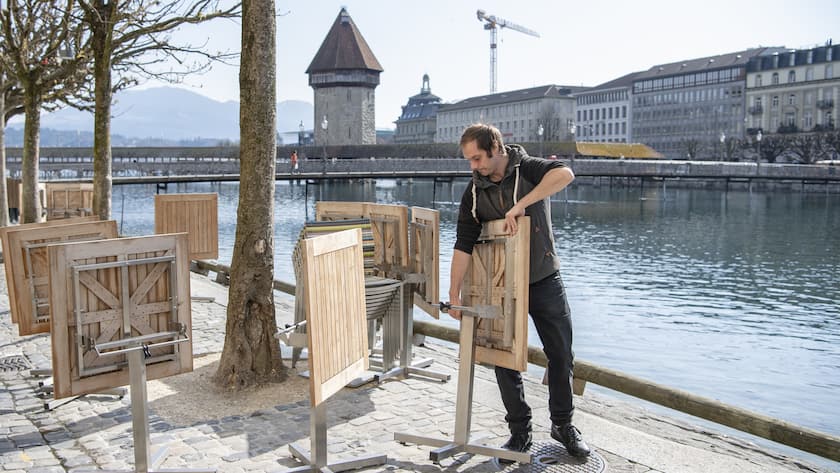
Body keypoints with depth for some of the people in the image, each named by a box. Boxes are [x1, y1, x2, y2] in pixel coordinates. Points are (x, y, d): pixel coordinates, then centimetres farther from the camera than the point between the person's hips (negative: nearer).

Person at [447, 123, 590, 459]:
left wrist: (520, 205, -36)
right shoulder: (474, 194, -4)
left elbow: (565, 174, -33)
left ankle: (563, 425, 24)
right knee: (505, 360, 3)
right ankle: (519, 432, 18)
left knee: (561, 355, 5)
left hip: (544, 281, -2)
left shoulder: (528, 168, -11)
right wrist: (454, 296, -13)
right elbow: (463, 246, -9)